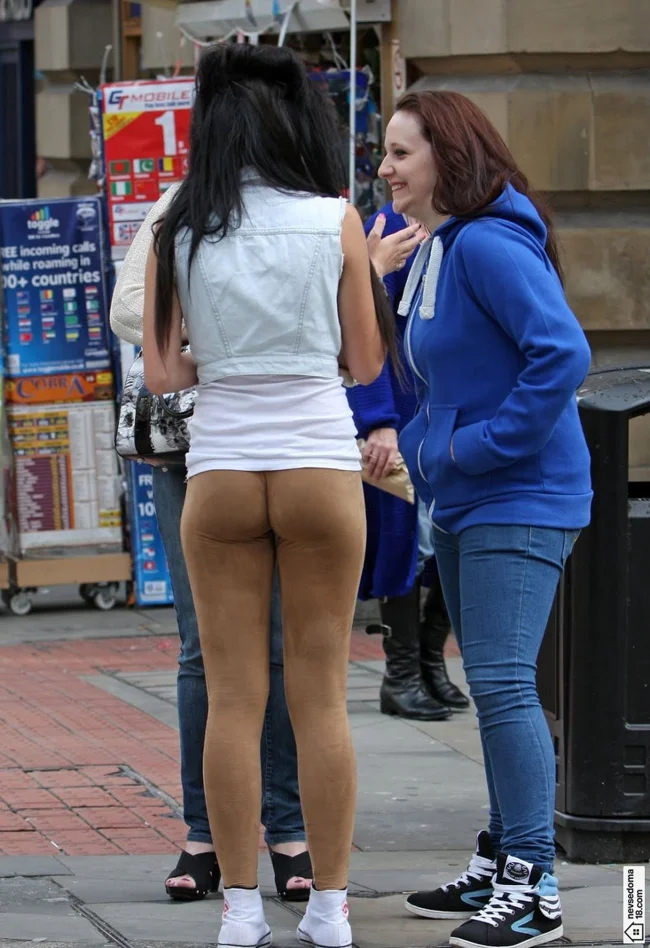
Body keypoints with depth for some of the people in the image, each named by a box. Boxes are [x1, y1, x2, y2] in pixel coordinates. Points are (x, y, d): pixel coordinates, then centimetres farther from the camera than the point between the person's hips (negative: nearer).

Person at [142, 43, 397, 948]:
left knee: (233, 697, 6)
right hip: (320, 464, -1)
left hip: (219, 470, 1)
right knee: (320, 695, 6)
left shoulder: (178, 235, -1)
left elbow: (161, 372, -1)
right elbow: (366, 360, 2)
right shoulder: (335, 222, -4)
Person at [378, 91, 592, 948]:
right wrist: (417, 447, 9)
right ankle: (500, 866, 23)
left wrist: (483, 445, -21)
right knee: (493, 687, 15)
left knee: (503, 684, -13)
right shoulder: (432, 252, 13)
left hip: (519, 502, -10)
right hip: (462, 505, 10)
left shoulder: (490, 246, -18)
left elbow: (561, 356, -27)